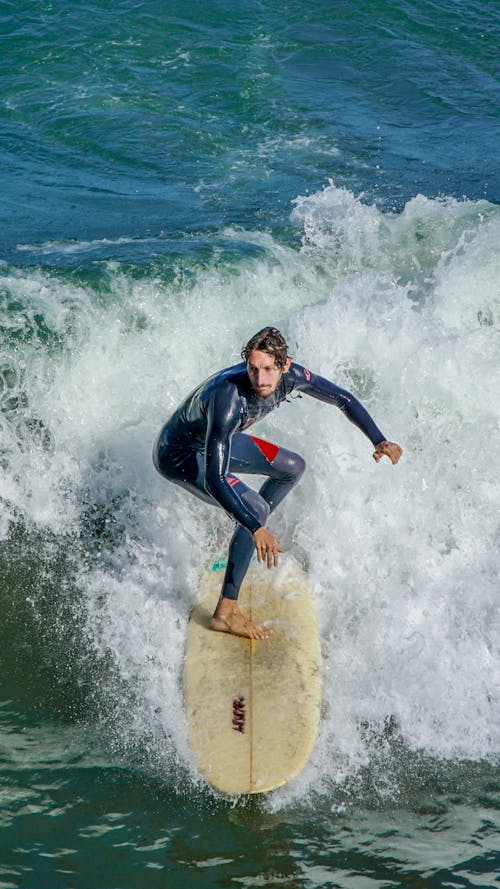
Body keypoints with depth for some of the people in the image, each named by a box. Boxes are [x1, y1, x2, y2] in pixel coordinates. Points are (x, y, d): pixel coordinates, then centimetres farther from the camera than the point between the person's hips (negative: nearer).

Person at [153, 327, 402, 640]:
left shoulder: (290, 376, -20)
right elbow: (214, 478, -46)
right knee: (255, 508, -24)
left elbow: (344, 399, -2)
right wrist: (256, 529, -53)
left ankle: (244, 545, 29)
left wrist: (379, 440, -15)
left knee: (292, 468, 16)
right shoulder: (228, 398, -41)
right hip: (178, 455, -8)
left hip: (217, 440, 8)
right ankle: (226, 612, -20)